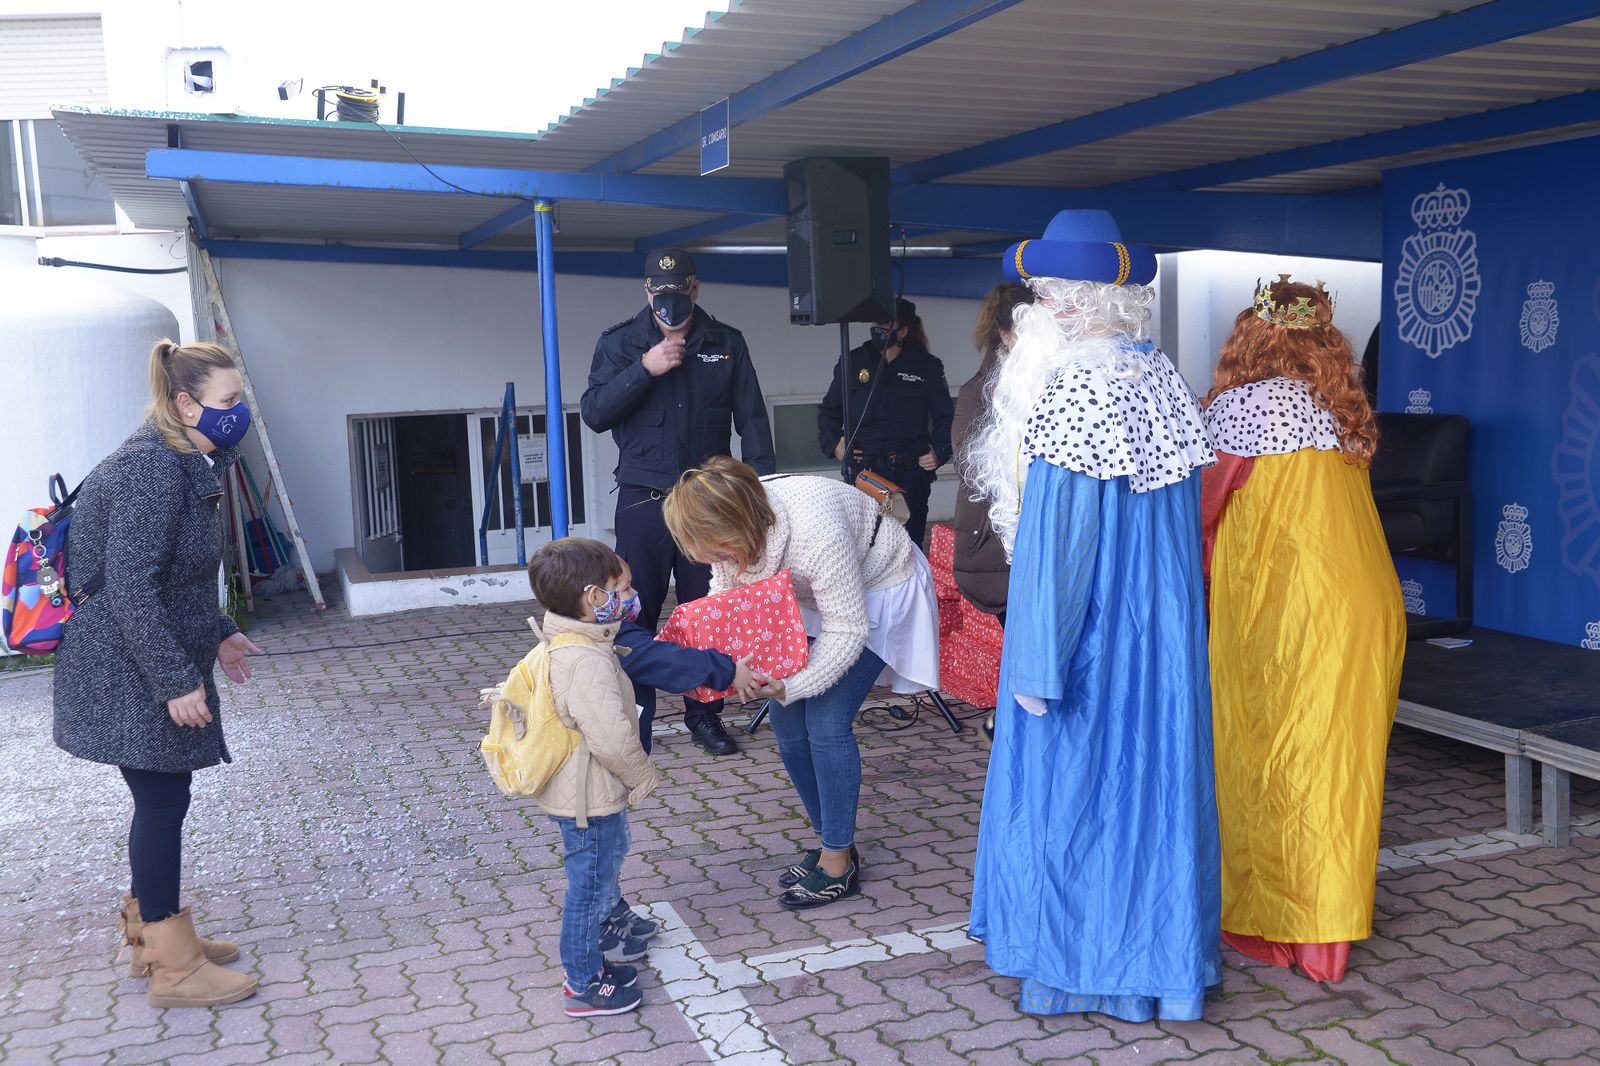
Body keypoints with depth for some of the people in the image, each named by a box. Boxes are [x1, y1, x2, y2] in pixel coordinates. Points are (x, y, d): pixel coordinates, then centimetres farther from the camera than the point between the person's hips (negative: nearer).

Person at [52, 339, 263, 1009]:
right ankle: (173, 968, 8)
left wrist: (217, 634, 22)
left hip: (149, 665, 10)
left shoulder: (183, 464, 10)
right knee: (163, 801, -3)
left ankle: (150, 934, 31)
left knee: (160, 800, 17)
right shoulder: (154, 469, -22)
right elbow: (129, 587, -26)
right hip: (129, 672, -10)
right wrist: (176, 679, -25)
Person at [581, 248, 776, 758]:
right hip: (643, 500, -1)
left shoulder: (726, 343, 5)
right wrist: (645, 369, -17)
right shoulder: (620, 342, 2)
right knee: (635, 614, 0)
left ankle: (705, 715, 19)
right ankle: (633, 721, 9)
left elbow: (752, 420, 6)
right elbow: (594, 413, -6)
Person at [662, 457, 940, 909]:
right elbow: (727, 589, -3)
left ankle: (838, 864, -1)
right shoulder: (730, 521, -20)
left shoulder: (815, 532, -41)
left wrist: (789, 685, -38)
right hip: (812, 597, 7)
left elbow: (846, 630, -33)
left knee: (826, 722, -14)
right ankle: (830, 841, 18)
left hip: (877, 592, -7)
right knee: (787, 722, 2)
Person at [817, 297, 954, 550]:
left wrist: (940, 452, -4)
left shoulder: (927, 367, 6)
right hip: (863, 473, 1)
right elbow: (828, 410, 18)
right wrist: (833, 443, 2)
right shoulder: (854, 363, 10)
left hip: (910, 474, -1)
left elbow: (945, 417, 12)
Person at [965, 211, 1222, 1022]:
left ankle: (1074, 966, 19)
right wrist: (1160, 609, 17)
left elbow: (1054, 537, -20)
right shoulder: (1164, 380, 5)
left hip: (1087, 636, -7)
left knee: (1069, 786, 6)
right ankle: (1162, 957, 28)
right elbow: (1180, 520, 10)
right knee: (1154, 773, 15)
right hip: (1165, 630, 7)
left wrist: (1035, 665, -16)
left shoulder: (1068, 390, -19)